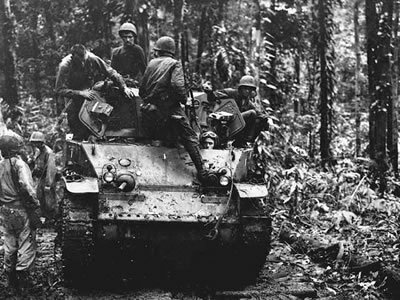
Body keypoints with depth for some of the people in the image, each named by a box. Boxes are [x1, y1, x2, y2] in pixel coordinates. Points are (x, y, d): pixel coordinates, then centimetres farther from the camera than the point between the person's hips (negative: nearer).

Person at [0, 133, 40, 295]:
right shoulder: (19, 164, -15)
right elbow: (26, 185, -27)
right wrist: (35, 201, -16)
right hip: (20, 210, -6)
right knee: (26, 245, 5)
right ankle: (22, 280, 1)